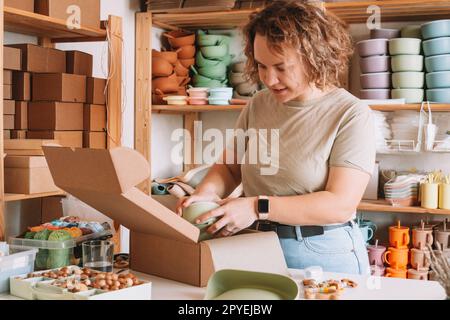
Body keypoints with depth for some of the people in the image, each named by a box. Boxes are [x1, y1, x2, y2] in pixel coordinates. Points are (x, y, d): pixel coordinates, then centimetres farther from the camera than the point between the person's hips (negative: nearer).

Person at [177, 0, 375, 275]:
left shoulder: (352, 115, -10)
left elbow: (341, 204, -17)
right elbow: (228, 168, 14)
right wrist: (206, 192, -8)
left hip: (325, 256, -4)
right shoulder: (258, 105, 7)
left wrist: (258, 207, -22)